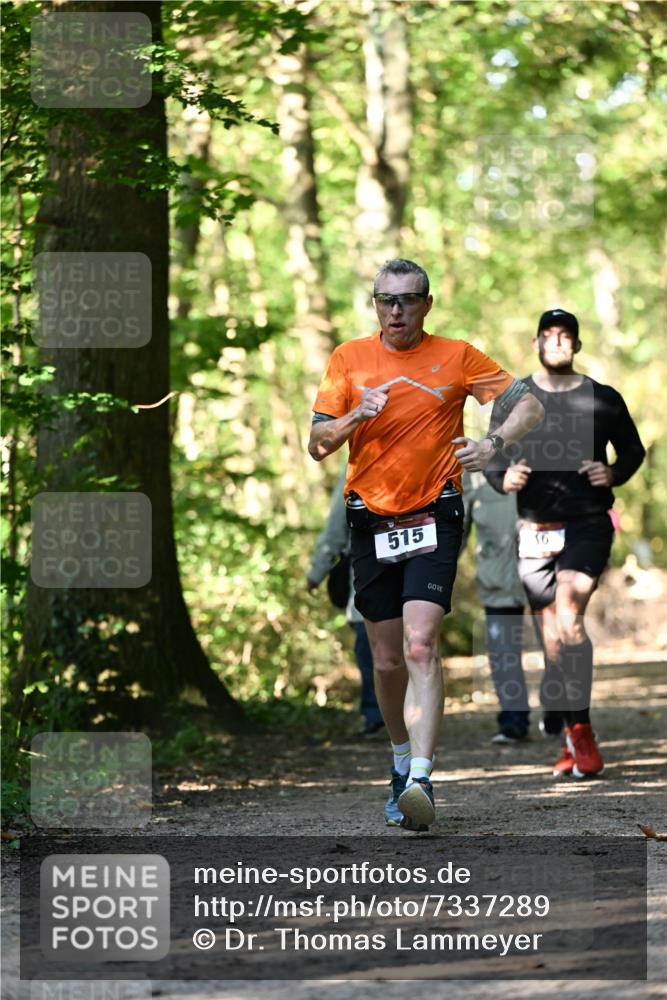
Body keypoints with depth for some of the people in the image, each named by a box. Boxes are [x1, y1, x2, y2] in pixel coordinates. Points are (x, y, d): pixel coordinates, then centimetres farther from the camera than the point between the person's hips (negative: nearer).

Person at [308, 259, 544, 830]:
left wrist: (494, 444, -15)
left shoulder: (456, 357, 1)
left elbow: (530, 406, 4)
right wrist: (355, 417, -18)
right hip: (371, 520, 3)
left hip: (433, 516, -3)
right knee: (387, 661, 8)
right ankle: (402, 763, 30)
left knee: (420, 645, -20)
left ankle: (420, 781, -28)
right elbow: (317, 445, 2)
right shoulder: (350, 359, 6)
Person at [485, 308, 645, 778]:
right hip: (535, 529, 2)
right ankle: (574, 741, 15)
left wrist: (615, 474, -4)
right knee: (552, 636, 4)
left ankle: (580, 730, -17)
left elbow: (633, 449, 16)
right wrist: (504, 479, -10)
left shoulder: (603, 400, 4)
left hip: (588, 523, -2)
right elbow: (493, 461, 12)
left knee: (568, 615, -23)